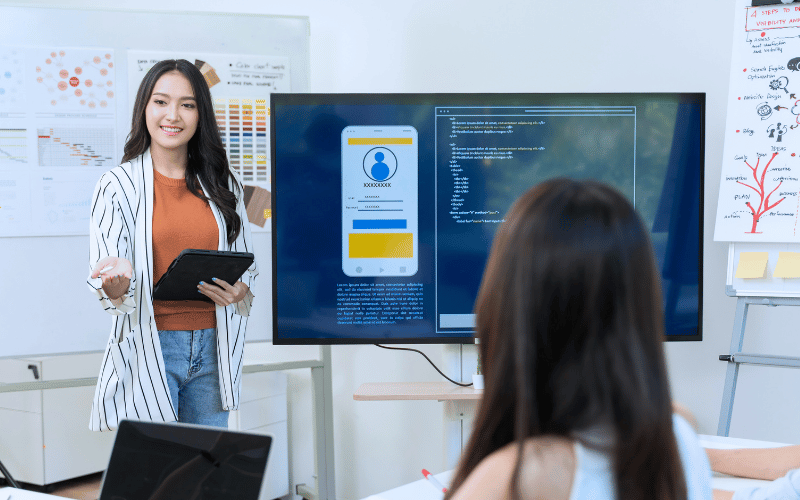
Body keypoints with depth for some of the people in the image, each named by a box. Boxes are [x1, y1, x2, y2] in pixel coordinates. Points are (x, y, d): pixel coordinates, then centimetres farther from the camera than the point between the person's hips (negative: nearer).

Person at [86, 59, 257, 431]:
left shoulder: (223, 185, 10)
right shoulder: (117, 185, -1)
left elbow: (246, 262, 15)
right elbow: (102, 280, -6)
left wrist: (240, 290, -7)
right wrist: (116, 285, -30)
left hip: (212, 346, 3)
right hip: (148, 347, -3)